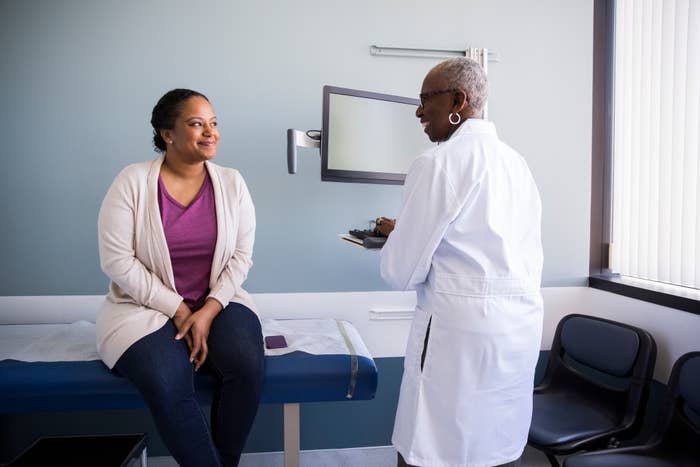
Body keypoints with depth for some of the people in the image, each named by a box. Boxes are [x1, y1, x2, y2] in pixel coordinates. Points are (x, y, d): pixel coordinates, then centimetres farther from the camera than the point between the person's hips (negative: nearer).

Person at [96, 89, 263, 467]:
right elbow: (116, 260, -11)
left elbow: (241, 256, 0)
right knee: (167, 387, -28)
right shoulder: (133, 181, -8)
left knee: (247, 366, -24)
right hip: (146, 307, -2)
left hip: (217, 303, 2)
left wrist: (209, 310, -14)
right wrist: (178, 310, -14)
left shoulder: (231, 183, 0)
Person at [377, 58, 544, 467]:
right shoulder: (516, 161, 10)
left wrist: (396, 236, 10)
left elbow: (402, 272, -11)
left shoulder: (438, 162, -11)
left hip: (462, 328, -8)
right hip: (524, 326, 8)